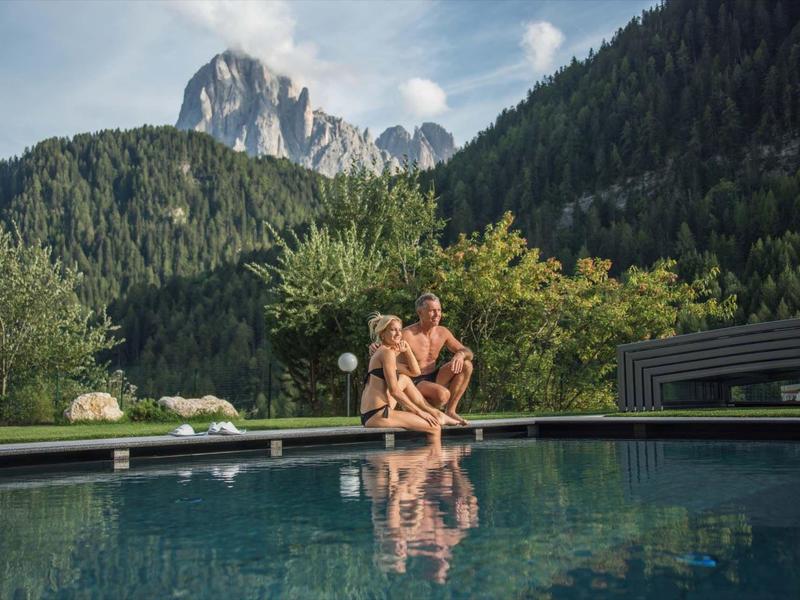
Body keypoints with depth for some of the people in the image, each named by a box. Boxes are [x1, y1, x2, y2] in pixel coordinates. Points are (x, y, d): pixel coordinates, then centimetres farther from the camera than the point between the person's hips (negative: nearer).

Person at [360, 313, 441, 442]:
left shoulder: (380, 353, 22)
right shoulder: (387, 352, -7)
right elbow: (394, 390, -14)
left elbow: (415, 372, 26)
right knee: (435, 428, -8)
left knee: (404, 378, 26)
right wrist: (419, 411, -8)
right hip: (378, 415, -10)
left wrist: (406, 349, 16)